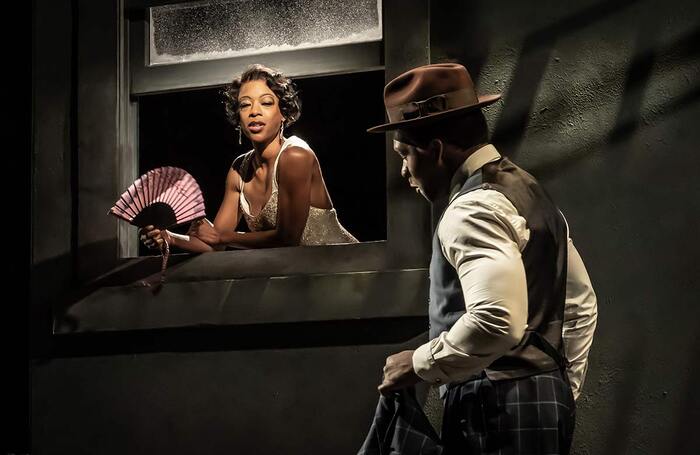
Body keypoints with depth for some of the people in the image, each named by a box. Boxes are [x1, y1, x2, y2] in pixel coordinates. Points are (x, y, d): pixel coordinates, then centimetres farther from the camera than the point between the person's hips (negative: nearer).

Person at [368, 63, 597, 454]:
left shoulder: (473, 209, -15)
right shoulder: (528, 191, 16)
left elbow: (497, 320, -29)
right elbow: (581, 302, 21)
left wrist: (419, 365, -17)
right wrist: (564, 389, 22)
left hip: (497, 408, -10)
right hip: (545, 398, 10)